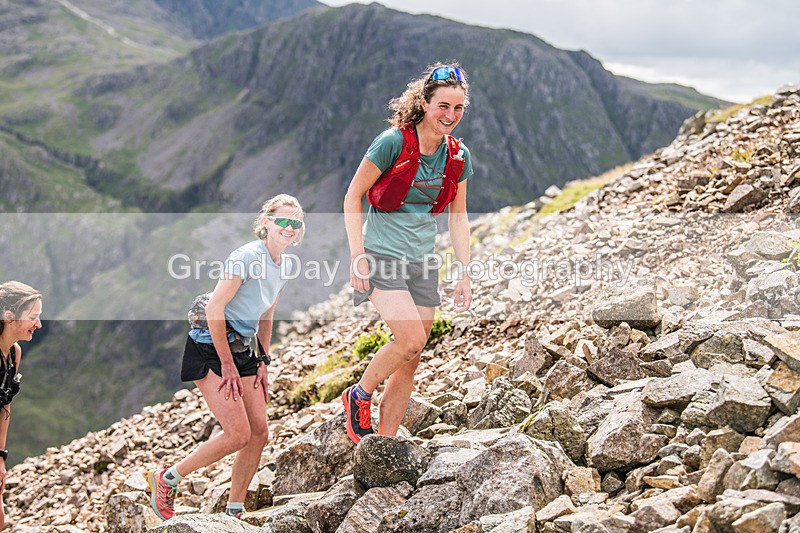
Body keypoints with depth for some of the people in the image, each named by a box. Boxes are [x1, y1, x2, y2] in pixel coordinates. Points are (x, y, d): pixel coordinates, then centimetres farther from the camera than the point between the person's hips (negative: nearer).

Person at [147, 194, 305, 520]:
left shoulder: (281, 267, 9)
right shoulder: (248, 256, -18)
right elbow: (214, 308, -21)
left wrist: (262, 362, 14)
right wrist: (227, 365, -18)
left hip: (241, 351, 8)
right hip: (211, 350, -8)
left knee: (259, 434, 1)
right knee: (239, 435, -13)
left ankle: (234, 514, 13)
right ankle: (166, 479, 6)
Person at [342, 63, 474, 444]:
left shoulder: (458, 155, 4)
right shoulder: (392, 142, -13)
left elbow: (457, 217, 13)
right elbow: (353, 197, -7)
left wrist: (465, 274, 8)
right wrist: (357, 255, -13)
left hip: (423, 263, 6)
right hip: (382, 256, -6)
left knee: (409, 362, 4)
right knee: (410, 340, -21)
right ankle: (359, 395, 6)